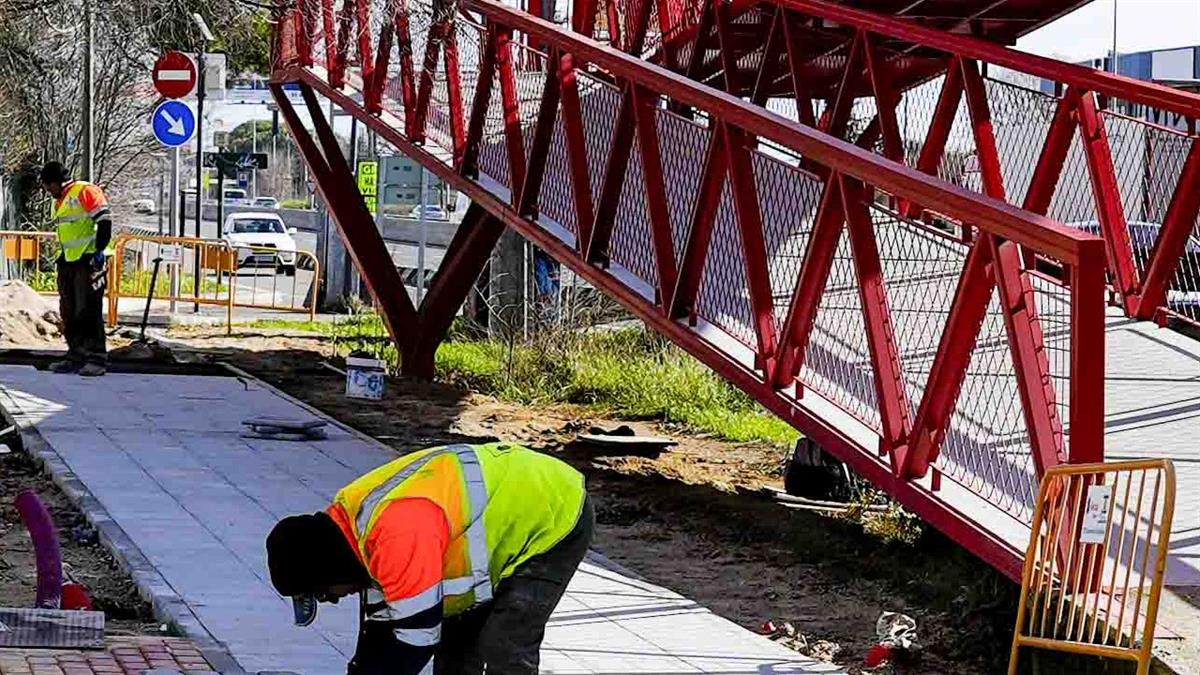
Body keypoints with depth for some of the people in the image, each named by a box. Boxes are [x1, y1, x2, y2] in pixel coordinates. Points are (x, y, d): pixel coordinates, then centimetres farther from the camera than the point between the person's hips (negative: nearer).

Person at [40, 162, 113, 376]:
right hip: (69, 262, 9)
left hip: (90, 261, -9)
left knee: (89, 311, -11)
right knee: (69, 312, 8)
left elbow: (104, 221, -15)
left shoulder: (85, 192, -9)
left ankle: (97, 358, -10)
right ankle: (76, 356, 14)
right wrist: (62, 258, 20)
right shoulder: (59, 203, 20)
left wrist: (99, 250, -18)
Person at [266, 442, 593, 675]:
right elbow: (378, 620, 9)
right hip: (512, 511, 10)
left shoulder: (400, 535, -36)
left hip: (555, 515, -10)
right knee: (454, 645, 13)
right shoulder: (351, 521, -3)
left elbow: (416, 637, -30)